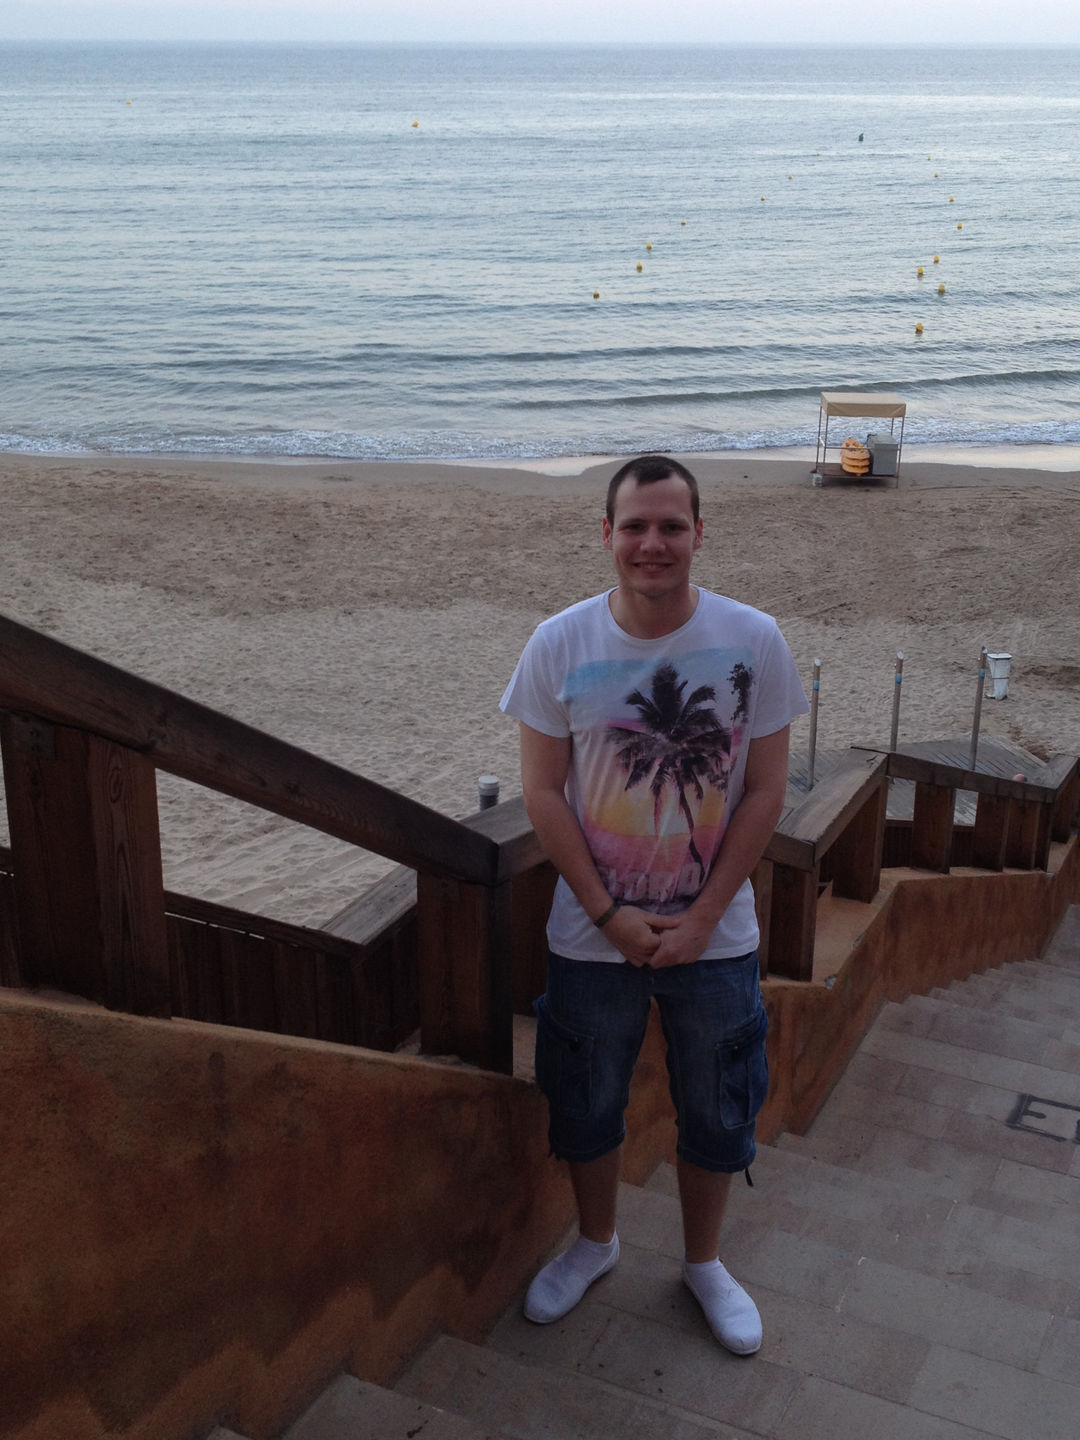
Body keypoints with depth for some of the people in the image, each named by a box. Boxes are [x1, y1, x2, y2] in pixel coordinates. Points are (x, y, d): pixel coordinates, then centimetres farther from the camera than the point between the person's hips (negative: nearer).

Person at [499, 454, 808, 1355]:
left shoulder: (753, 641, -11)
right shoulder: (560, 645, -10)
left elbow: (766, 790, -7)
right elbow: (542, 790, -7)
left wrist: (700, 918, -11)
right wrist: (608, 914, -12)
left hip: (714, 935, 0)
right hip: (592, 935, 0)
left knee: (715, 1112, 16)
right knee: (586, 1106, 18)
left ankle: (704, 1261, 42)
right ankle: (595, 1243, 45)